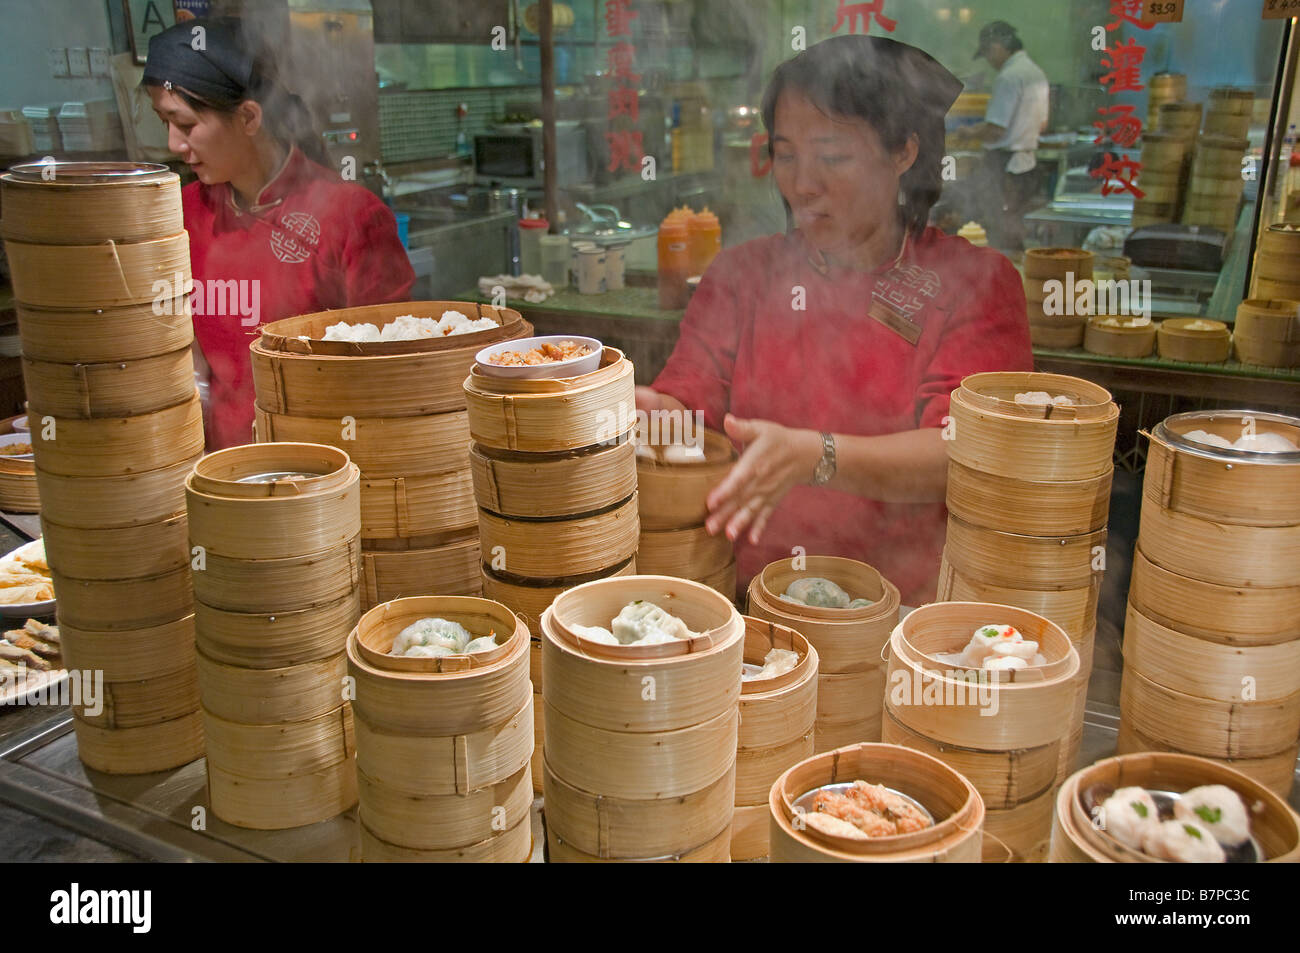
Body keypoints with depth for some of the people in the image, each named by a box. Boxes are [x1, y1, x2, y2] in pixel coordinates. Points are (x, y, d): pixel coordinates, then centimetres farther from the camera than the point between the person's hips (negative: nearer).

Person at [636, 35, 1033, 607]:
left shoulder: (979, 284, 2)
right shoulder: (741, 274, 12)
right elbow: (688, 396, 2)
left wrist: (813, 457, -28)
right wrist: (656, 414, -23)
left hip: (908, 608, -2)